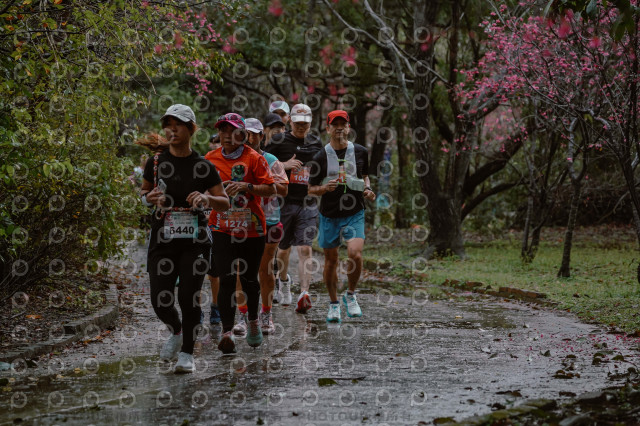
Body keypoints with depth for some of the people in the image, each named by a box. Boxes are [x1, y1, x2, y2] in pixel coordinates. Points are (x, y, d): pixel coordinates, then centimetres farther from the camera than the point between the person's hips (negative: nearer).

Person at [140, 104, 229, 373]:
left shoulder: (203, 167, -1)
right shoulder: (155, 163, 4)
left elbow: (225, 204, 3)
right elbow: (144, 193, 17)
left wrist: (207, 198, -17)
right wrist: (149, 198, -6)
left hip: (194, 241, -2)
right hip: (162, 240, 2)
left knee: (189, 297, -5)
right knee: (160, 300, -3)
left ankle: (187, 352, 11)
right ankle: (176, 331, 29)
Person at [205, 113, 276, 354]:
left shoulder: (253, 158, -3)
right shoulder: (211, 158, 7)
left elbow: (271, 190, -7)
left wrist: (247, 186, -20)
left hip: (251, 228, -1)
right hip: (222, 229, 1)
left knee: (249, 278, 9)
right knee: (227, 279, -12)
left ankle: (253, 321, 35)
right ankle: (227, 333, -15)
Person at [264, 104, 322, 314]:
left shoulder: (316, 143, 11)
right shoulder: (279, 141, 0)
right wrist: (284, 165, -15)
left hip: (308, 204, 1)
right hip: (284, 202, -1)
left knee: (305, 249, -11)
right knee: (283, 248, 12)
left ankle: (304, 293, -18)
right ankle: (283, 281, 40)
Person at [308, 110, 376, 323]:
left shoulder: (360, 152, 2)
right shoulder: (321, 157, -4)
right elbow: (311, 188, 3)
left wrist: (367, 189, -2)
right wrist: (325, 188, -18)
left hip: (354, 213, 0)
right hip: (329, 216, 0)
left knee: (355, 254, -19)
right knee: (331, 260, 8)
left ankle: (351, 295, 6)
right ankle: (334, 304, 26)